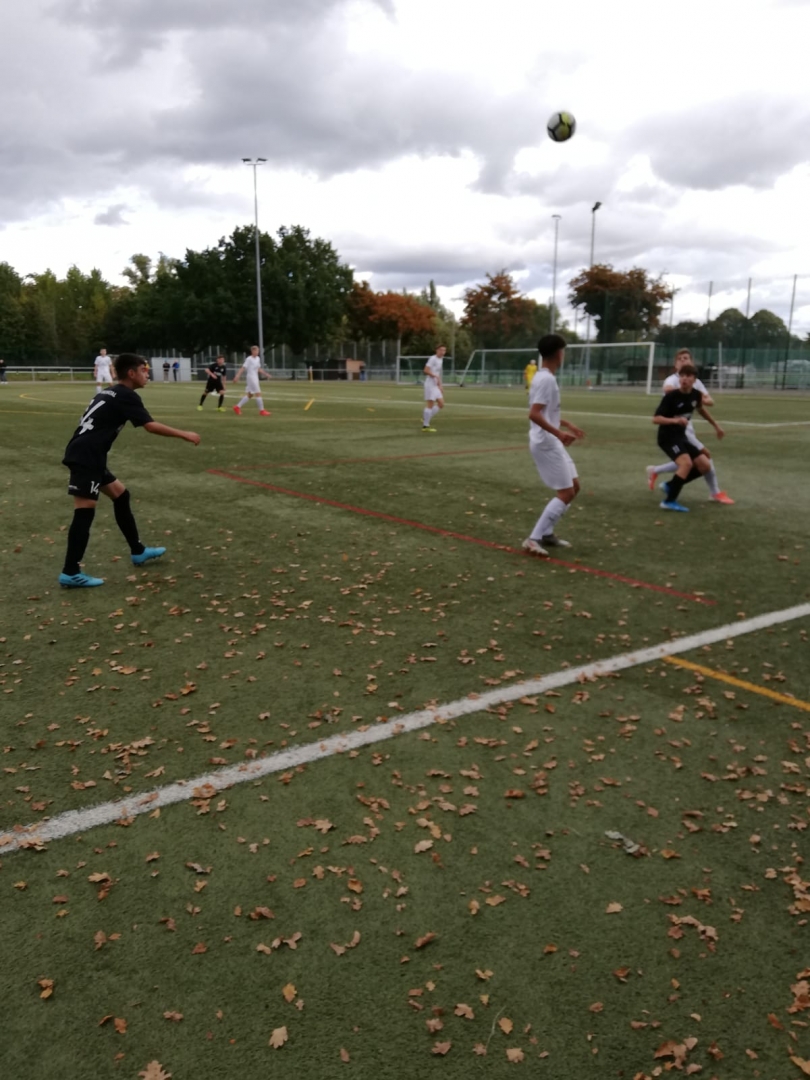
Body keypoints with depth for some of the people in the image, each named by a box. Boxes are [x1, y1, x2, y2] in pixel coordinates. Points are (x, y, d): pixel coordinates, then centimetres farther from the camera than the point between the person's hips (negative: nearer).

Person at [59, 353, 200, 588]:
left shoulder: (111, 393, 21)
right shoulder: (126, 396, -8)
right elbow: (150, 426, -16)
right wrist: (184, 435, -10)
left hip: (86, 456, 10)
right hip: (86, 458, -10)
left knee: (120, 494, 18)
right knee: (85, 511, -9)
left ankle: (138, 552, 25)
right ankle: (70, 573, -6)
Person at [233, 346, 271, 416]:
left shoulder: (258, 358, 11)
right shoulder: (249, 359, -12)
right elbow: (243, 368, -14)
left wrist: (266, 374, 18)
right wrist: (237, 376, -20)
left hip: (255, 378, 9)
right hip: (251, 377, -9)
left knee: (249, 395, 10)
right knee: (258, 393, -8)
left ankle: (237, 407, 16)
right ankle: (262, 411, -2)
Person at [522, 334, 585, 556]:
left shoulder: (545, 377, 13)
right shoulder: (546, 379, -18)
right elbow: (534, 414, -28)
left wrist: (567, 425, 31)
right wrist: (558, 433, -32)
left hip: (551, 443, 10)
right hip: (546, 443, -10)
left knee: (573, 486, 16)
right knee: (566, 493, -7)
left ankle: (547, 533, 21)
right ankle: (534, 538, -5)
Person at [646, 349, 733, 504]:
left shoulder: (696, 382, 9)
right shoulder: (672, 380, -12)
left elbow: (711, 402, -2)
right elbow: (668, 389, -39)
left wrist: (705, 400, -24)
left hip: (687, 426, 8)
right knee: (705, 454, -11)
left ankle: (654, 471, 30)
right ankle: (715, 492, 2)